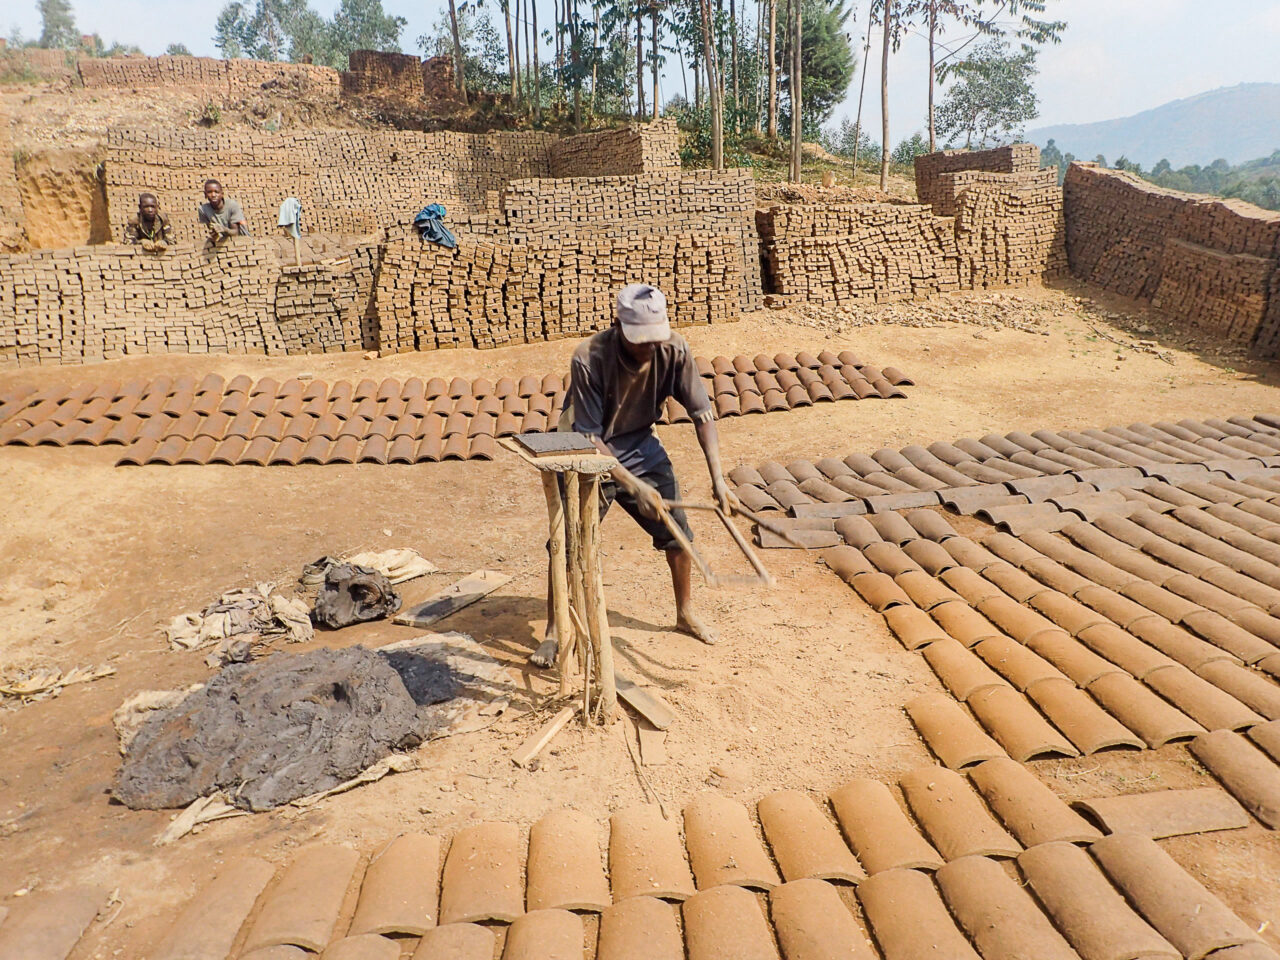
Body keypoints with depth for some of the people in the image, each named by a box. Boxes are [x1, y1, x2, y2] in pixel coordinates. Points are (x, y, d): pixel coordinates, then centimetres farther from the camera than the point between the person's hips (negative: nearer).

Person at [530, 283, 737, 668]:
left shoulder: (673, 351, -20)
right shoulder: (589, 359, -30)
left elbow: (701, 413, -14)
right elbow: (588, 438, -27)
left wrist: (717, 478, -22)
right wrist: (634, 486, -33)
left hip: (641, 447, 4)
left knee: (678, 533, 7)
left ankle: (685, 613, 30)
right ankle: (553, 632, 11)